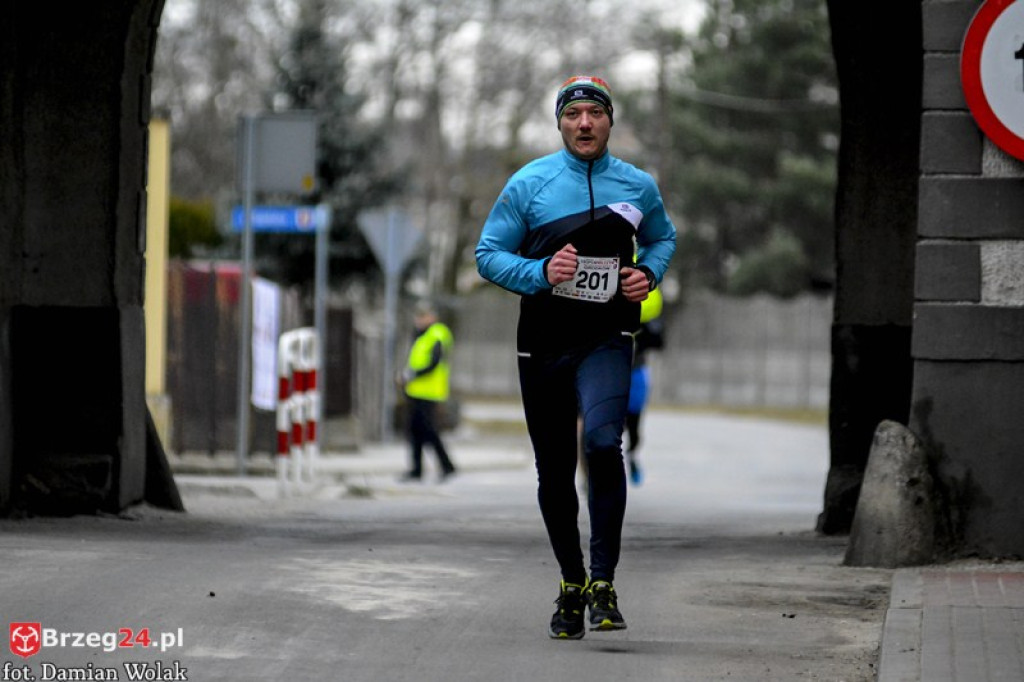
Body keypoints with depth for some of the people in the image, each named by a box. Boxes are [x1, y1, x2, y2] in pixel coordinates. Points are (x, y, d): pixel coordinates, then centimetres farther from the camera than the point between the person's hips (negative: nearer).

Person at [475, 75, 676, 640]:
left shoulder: (638, 186, 5)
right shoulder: (529, 184, -1)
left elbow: (663, 238, 23)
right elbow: (488, 254, 2)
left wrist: (648, 274, 1)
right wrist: (541, 274, -16)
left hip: (605, 341, -1)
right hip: (542, 344, 1)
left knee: (602, 441, -26)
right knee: (554, 472, 7)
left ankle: (603, 582, -17)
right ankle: (571, 584, 26)